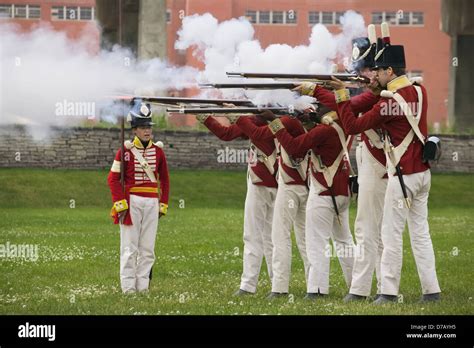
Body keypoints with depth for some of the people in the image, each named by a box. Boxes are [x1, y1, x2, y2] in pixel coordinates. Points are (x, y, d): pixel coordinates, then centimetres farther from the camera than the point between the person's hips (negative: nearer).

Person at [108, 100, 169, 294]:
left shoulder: (158, 151, 9)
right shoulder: (126, 150, -3)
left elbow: (164, 179, 16)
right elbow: (113, 178, -4)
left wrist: (163, 204, 9)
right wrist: (120, 203, -12)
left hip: (152, 203, 4)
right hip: (131, 201, -4)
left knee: (147, 248, 5)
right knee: (129, 247, -3)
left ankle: (143, 285, 10)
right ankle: (128, 286, -1)